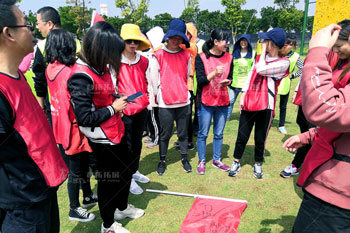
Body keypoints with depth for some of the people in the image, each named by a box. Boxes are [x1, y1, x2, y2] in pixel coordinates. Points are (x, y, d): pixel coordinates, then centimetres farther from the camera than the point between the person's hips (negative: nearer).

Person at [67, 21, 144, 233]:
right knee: (108, 179, 9)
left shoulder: (100, 67, 3)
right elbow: (84, 118, -25)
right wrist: (113, 108, -17)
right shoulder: (81, 77, -24)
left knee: (126, 170, 23)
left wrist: (117, 99, 0)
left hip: (117, 131, 9)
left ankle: (122, 208, 48)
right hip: (102, 139, -9)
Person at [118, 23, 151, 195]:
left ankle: (134, 171, 34)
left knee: (137, 142, 17)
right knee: (127, 145, 5)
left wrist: (148, 100, 12)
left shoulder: (144, 61, 6)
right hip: (125, 111, -5)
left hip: (141, 109, 5)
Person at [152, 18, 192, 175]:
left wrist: (182, 92, 14)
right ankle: (162, 161, 23)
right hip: (165, 102, -2)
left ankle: (184, 159, 28)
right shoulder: (159, 55, -1)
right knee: (165, 133, 7)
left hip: (183, 101, 3)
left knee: (183, 133, 12)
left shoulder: (186, 55, 7)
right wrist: (156, 95, 5)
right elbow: (154, 78, 2)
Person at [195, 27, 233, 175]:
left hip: (223, 102, 4)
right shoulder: (201, 57, -7)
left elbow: (230, 78, 13)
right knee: (203, 133, 5)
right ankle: (201, 161, 22)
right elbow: (200, 81, -12)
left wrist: (227, 81, -10)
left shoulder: (229, 58, 6)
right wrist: (214, 73, -26)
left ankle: (216, 160, 29)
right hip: (206, 102, -4)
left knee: (219, 134, 12)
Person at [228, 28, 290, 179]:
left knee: (260, 138, 8)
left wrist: (263, 50, -8)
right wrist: (243, 97, 8)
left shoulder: (283, 63, -7)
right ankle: (236, 162, 24)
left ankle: (258, 164, 28)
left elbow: (261, 70, -22)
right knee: (242, 136, 9)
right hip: (249, 103, 5)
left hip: (265, 105, -4)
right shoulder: (260, 57, 12)